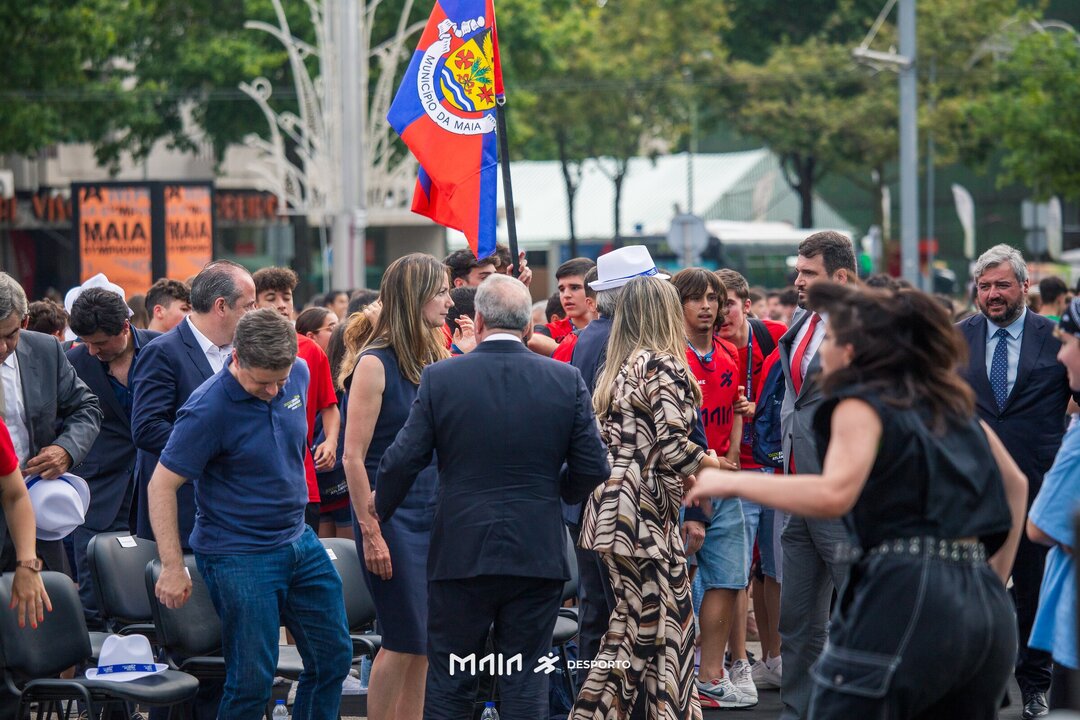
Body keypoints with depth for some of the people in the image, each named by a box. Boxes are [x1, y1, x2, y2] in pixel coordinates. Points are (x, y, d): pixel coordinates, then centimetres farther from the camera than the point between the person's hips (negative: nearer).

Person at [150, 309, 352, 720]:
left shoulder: (298, 375, -2)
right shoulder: (209, 409, -22)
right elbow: (162, 485, -18)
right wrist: (173, 567, -20)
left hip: (299, 542, 7)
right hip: (238, 555, -7)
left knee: (333, 657, 11)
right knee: (252, 680, -5)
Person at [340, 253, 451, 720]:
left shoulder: (436, 360, 10)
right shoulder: (375, 364, -11)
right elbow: (354, 458, -13)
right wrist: (370, 534, -15)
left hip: (433, 514, 7)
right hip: (392, 516, -7)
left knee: (421, 645, 7)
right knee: (405, 642, -4)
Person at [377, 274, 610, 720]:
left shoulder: (440, 378, -6)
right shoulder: (566, 380, -3)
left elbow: (402, 461, -5)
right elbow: (593, 467, -2)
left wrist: (378, 512, 13)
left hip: (461, 553, -1)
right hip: (538, 554, 1)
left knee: (448, 684, 8)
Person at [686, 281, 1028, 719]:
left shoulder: (862, 406, -2)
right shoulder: (950, 404, 21)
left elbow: (834, 494, -20)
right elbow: (1015, 485, 31)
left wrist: (731, 482, -11)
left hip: (905, 600, -8)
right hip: (988, 608, 8)